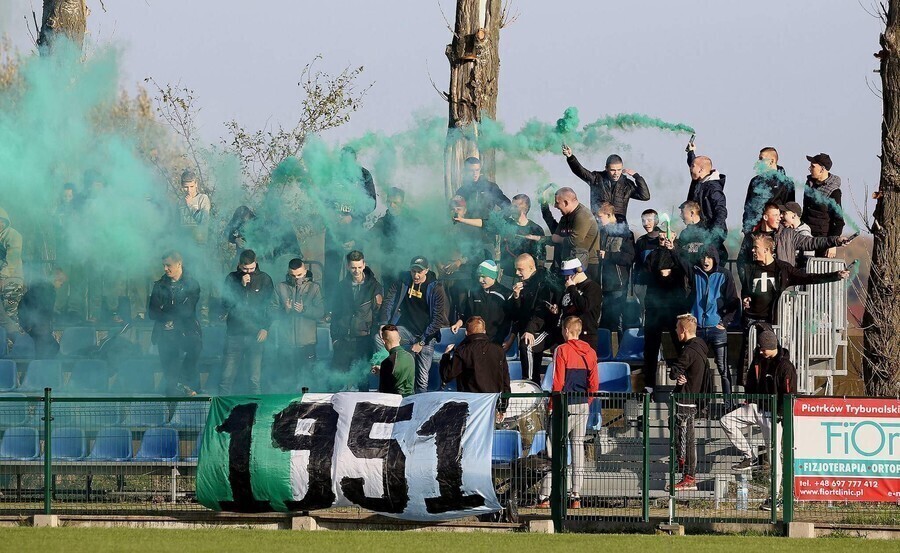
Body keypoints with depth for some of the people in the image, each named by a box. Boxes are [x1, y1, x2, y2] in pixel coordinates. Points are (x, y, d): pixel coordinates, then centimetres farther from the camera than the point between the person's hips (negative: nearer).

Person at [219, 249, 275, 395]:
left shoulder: (264, 279, 7)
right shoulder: (232, 278, 7)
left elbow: (270, 305, 9)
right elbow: (226, 303, -2)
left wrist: (265, 328, -3)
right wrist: (241, 286, -11)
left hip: (256, 335, 0)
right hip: (234, 334, 0)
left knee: (256, 379, -2)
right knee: (227, 377, -3)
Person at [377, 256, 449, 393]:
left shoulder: (436, 288, -12)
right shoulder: (403, 281, -1)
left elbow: (438, 319, -11)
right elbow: (389, 301, 4)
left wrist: (421, 342, -13)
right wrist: (384, 324, -12)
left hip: (425, 335, -4)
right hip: (407, 329, 4)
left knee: (422, 379, -8)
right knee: (379, 338, -21)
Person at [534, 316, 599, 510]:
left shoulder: (562, 350, -9)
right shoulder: (590, 352, 8)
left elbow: (558, 382, -11)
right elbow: (594, 384, 8)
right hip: (583, 406, 5)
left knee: (553, 450, -3)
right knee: (578, 447, 7)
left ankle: (545, 497, -8)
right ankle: (576, 496, 6)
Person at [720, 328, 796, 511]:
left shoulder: (785, 366, -13)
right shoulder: (758, 361, 8)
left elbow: (790, 394, -13)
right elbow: (750, 385, 23)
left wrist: (781, 414, -18)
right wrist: (748, 402, 14)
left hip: (773, 414, -7)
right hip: (756, 407, 7)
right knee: (726, 420, -8)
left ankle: (775, 497, 0)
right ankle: (749, 456, 2)